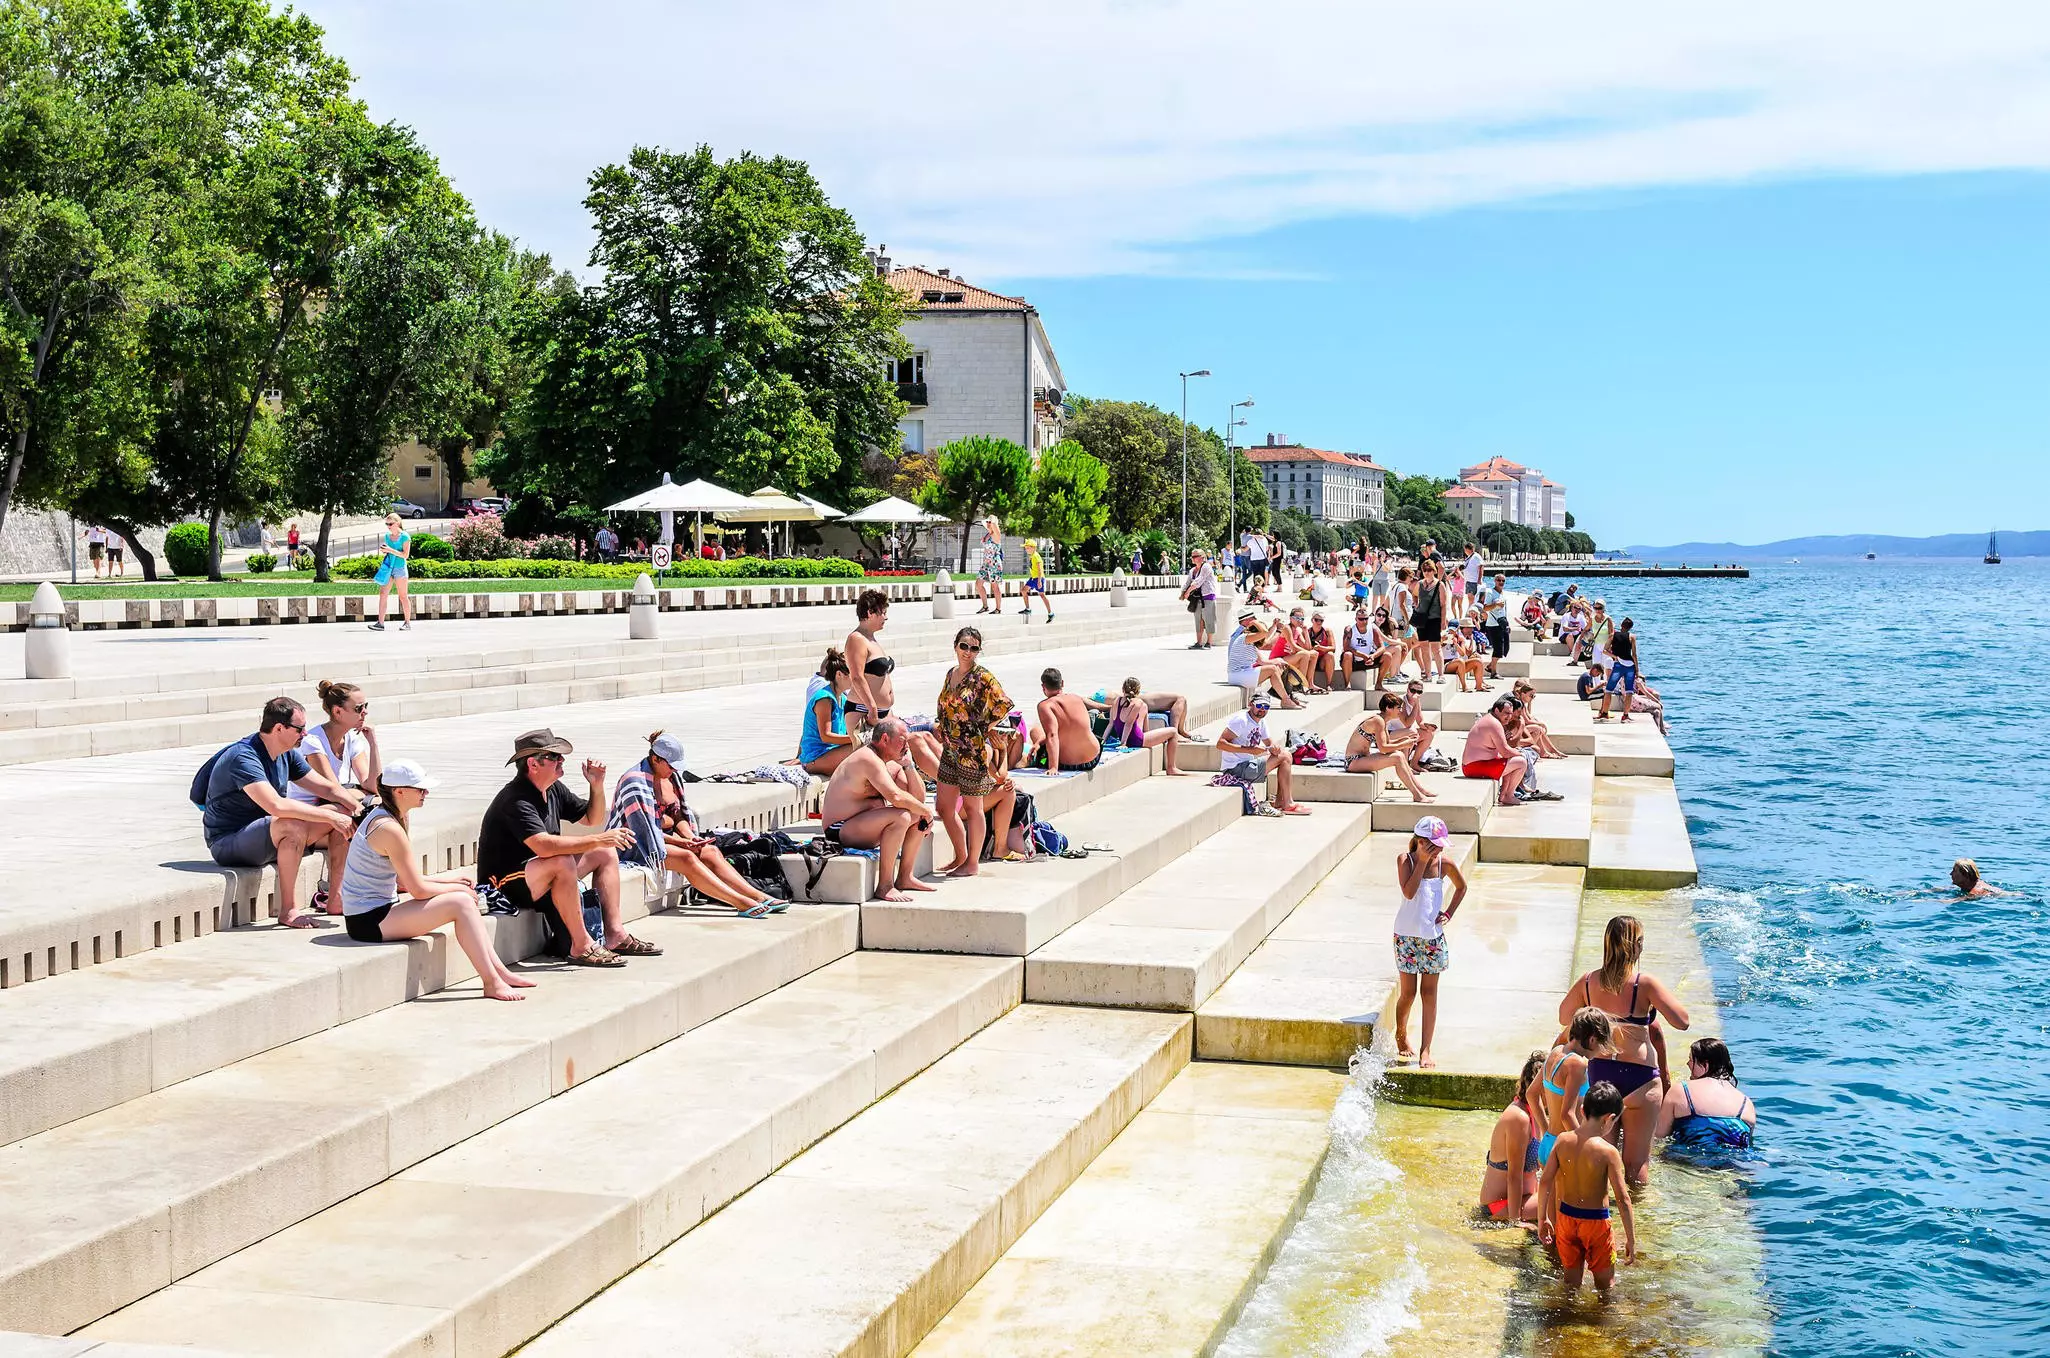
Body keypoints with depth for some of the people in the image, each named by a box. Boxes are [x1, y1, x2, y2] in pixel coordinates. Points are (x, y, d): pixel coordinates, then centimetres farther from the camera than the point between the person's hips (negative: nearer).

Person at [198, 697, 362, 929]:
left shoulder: (287, 754, 5)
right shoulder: (243, 758, -24)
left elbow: (328, 788, 8)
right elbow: (276, 805, -37)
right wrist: (331, 816, -34)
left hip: (262, 835, 9)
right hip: (227, 843, -9)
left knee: (342, 813, -2)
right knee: (293, 825, -37)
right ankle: (288, 910, -28)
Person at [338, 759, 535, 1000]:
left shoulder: (380, 816, 10)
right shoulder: (390, 829, -21)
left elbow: (402, 880, 14)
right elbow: (419, 889, -18)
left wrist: (449, 879, 9)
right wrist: (455, 887, -1)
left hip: (370, 912, 10)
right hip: (369, 921, -10)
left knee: (464, 898, 10)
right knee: (461, 903, -16)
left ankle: (499, 970, 11)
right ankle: (492, 983, -11)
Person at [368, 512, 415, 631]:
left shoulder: (405, 536, -7)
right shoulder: (387, 536, 12)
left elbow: (405, 555, -13)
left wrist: (391, 550, -20)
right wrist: (382, 563, 4)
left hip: (400, 568, -6)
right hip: (388, 568, 6)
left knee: (403, 596, 0)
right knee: (383, 594, -2)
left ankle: (408, 623, 8)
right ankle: (380, 623, -2)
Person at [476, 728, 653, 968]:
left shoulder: (554, 790, 6)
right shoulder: (516, 800, -24)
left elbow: (592, 819, 17)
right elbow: (544, 845, -38)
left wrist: (597, 787, -3)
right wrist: (597, 839, -35)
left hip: (541, 880, 10)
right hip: (505, 884, -10)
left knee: (606, 854, 8)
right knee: (563, 862, -36)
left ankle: (615, 934, 0)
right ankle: (581, 947, -29)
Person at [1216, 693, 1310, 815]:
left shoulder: (1261, 722, 12)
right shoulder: (1241, 720, -16)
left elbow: (1269, 741, 20)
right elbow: (1220, 743, -23)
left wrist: (1274, 747, -7)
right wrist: (1250, 750, -26)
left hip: (1248, 765, 10)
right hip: (1237, 768, -10)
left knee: (1285, 754, 11)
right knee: (1285, 759, -10)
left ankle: (1280, 801, 9)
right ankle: (1288, 804, -6)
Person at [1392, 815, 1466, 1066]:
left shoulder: (1444, 864, -2)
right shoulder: (1406, 860, -9)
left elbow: (1461, 887, 16)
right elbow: (1409, 892, -22)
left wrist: (1449, 913, 4)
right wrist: (1422, 862, -22)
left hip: (1433, 936, 2)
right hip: (1407, 935, -2)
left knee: (1429, 993, 2)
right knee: (1408, 992, 4)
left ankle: (1425, 1050, 5)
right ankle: (1401, 1035, 31)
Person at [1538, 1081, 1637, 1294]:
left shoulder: (1563, 1140, -6)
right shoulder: (1607, 1151, -19)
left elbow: (1545, 1183, -2)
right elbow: (1622, 1199, -17)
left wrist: (1542, 1219, 10)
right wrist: (1631, 1239, -9)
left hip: (1565, 1216, 5)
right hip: (1595, 1221, -4)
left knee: (1572, 1280, 20)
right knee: (1605, 1284, 13)